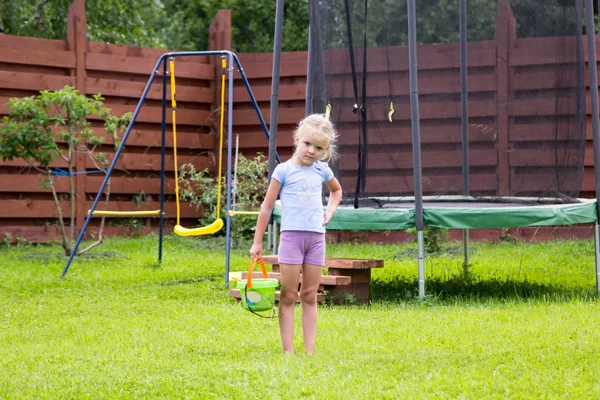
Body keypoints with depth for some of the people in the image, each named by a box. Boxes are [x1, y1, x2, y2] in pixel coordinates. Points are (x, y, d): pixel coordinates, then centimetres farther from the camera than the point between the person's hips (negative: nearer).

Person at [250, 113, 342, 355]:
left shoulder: (322, 170, 9)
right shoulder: (284, 170, -2)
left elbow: (336, 190, 32)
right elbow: (267, 206, 1)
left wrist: (331, 209, 12)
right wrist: (257, 242, 0)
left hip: (316, 236, 4)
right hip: (292, 235, -4)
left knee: (309, 296, 6)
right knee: (289, 296, -3)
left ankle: (310, 351, 6)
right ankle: (288, 351, -3)